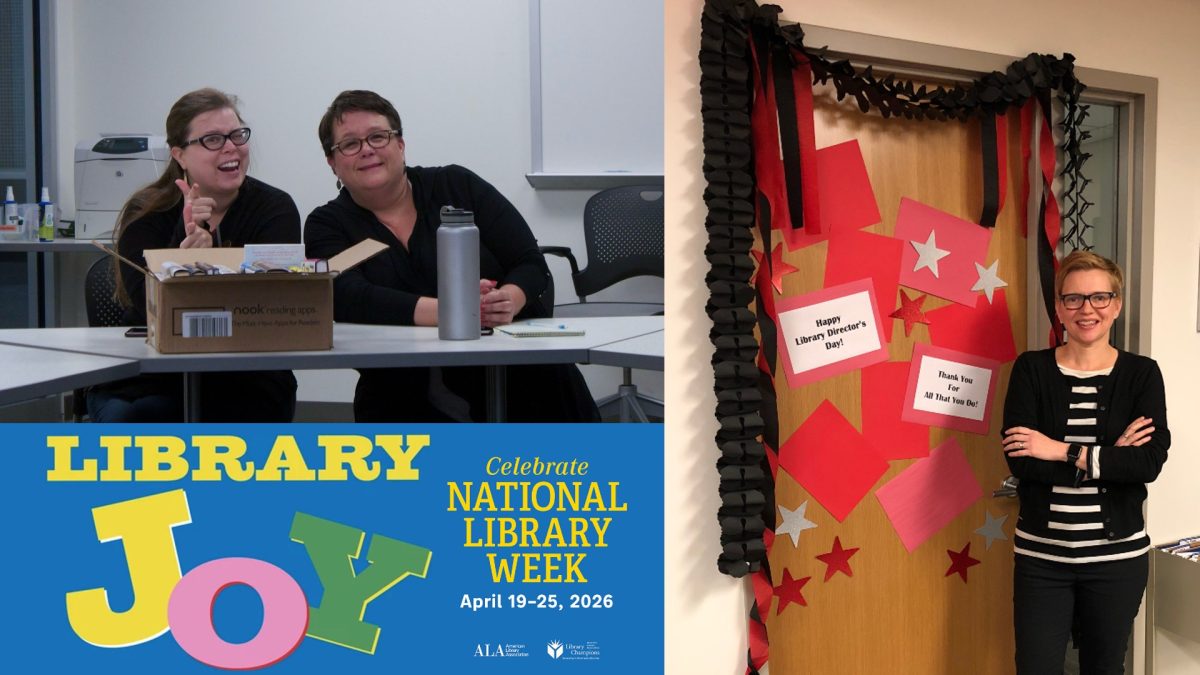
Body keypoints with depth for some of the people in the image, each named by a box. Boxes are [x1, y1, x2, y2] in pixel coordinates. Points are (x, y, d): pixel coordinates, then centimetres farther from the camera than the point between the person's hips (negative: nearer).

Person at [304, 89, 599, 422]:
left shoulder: (457, 185, 7)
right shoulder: (326, 225, 6)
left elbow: (531, 264, 3)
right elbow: (348, 298, -14)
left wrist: (509, 300, -22)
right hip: (407, 401, 0)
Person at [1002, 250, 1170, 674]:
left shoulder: (1142, 374, -1)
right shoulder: (1031, 369, -3)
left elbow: (1150, 460, -15)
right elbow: (1021, 462, -14)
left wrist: (1063, 452, -19)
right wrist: (1112, 456, -16)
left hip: (1117, 555, 1)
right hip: (1041, 554, -1)